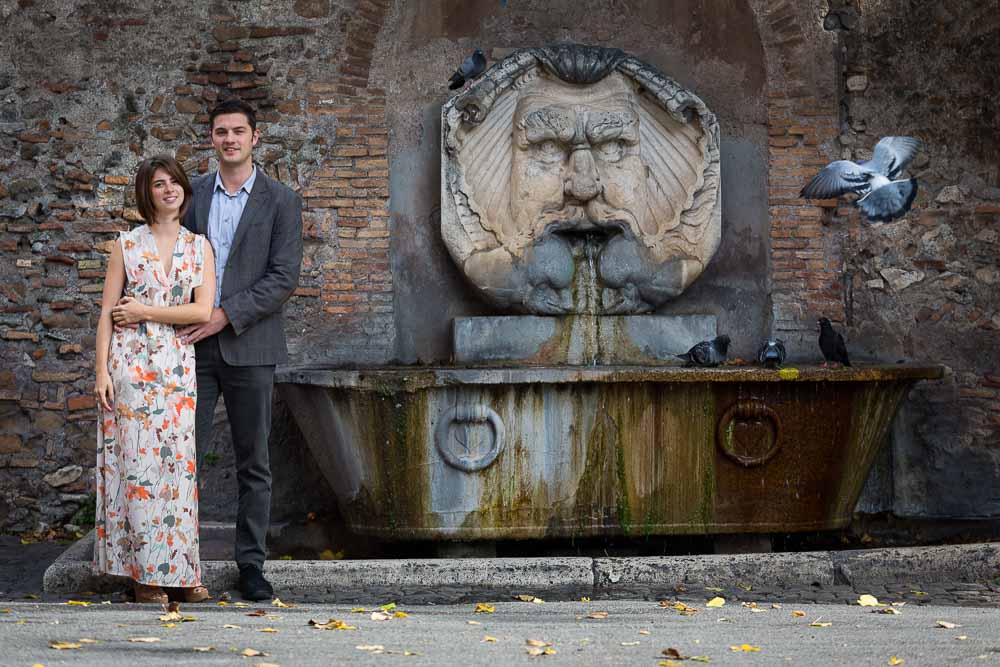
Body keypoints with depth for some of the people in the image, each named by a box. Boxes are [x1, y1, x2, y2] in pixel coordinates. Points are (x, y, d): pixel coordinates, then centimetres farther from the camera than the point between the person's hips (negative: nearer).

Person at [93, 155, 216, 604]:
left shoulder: (199, 247, 9)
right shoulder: (127, 244, 4)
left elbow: (203, 310, -3)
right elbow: (107, 313, 1)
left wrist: (144, 310, -6)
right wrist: (102, 370, -7)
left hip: (179, 366, 2)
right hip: (132, 362, -2)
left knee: (178, 462, 1)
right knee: (136, 461, -5)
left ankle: (179, 570, 6)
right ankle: (144, 572, -2)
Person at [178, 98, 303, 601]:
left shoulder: (280, 201, 1)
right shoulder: (194, 194, 10)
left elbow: (284, 277, -7)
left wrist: (226, 315, -14)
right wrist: (185, 318, -1)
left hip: (248, 346, -2)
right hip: (195, 345, 2)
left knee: (253, 461, 4)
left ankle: (251, 563, 10)